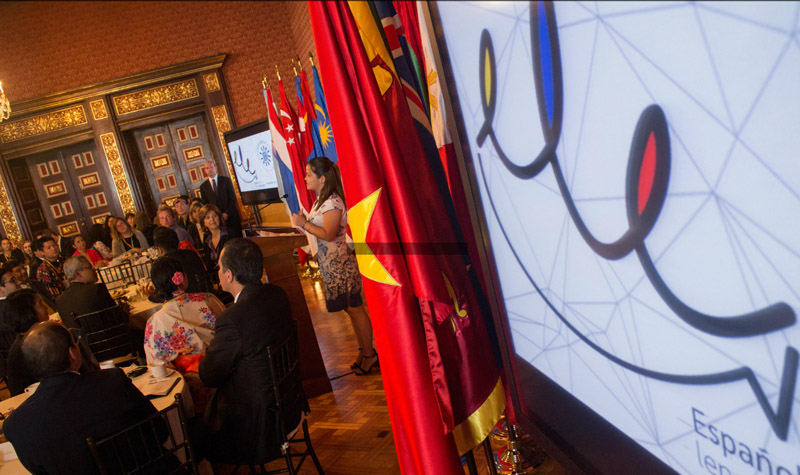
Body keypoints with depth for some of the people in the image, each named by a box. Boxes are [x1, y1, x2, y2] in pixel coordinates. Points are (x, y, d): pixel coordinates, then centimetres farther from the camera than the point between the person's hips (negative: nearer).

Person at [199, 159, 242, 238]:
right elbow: (205, 204, 9)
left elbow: (233, 198, 1)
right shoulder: (203, 186, 9)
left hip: (230, 216, -1)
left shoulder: (226, 180, 5)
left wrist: (227, 213, -9)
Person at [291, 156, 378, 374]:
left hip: (340, 264, -10)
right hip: (330, 264, 10)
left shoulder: (332, 202, -18)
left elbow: (329, 234, -24)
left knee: (354, 308, -1)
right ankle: (363, 351, 25)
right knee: (351, 309, 15)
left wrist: (304, 224, -18)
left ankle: (370, 354, 10)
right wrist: (303, 222, 3)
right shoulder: (321, 200, 12)